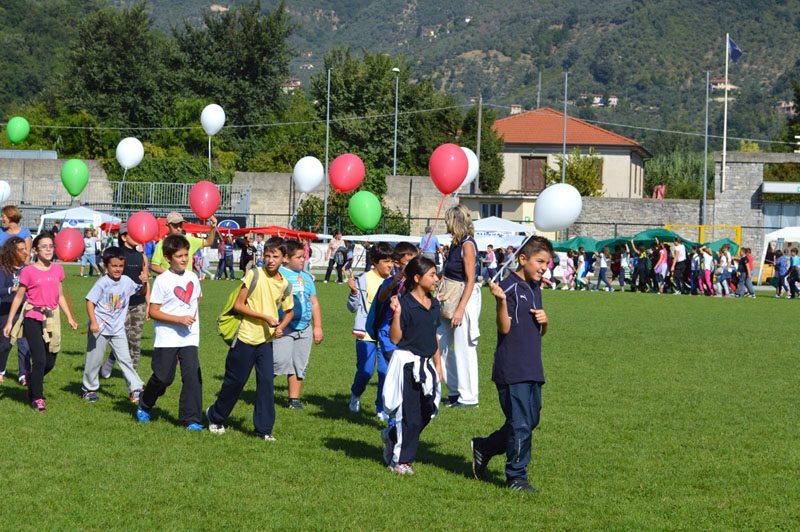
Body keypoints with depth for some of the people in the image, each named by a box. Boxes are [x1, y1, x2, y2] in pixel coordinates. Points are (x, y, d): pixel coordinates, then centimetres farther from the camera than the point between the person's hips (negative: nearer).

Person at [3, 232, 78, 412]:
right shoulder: (28, 272, -8)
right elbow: (18, 297, -2)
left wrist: (70, 317, 14)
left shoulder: (57, 270, 6)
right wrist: (9, 322, -4)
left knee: (50, 362, 9)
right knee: (40, 360, -8)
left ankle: (32, 380, 38)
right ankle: (37, 398, 6)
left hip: (52, 318, 5)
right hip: (33, 318, -5)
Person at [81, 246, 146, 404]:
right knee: (95, 358, 7)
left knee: (125, 358, -2)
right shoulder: (102, 283, -13)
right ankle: (89, 389, 22)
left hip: (118, 329, 3)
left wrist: (144, 283, -7)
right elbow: (90, 302, -14)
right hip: (100, 327, -3)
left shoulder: (126, 281, 1)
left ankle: (135, 388, -3)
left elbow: (141, 292, 16)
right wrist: (93, 322, -24)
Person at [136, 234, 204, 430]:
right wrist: (179, 319, -18)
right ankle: (144, 406, 32)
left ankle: (191, 419, -2)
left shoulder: (192, 277, 7)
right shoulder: (162, 281, -9)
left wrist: (194, 317, 6)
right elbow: (153, 312, -11)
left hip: (189, 338, 4)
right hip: (166, 338, -4)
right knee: (163, 377, 4)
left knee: (192, 375, -8)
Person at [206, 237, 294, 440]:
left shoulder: (285, 285, 2)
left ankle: (263, 429, 3)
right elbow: (238, 305, -13)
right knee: (235, 381, 7)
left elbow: (289, 312, 19)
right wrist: (264, 317, -19)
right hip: (245, 338, -3)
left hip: (266, 341, 3)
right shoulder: (254, 275, -12)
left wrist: (281, 327, -1)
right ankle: (215, 416, 28)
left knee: (266, 383, -5)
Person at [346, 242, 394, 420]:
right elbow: (353, 307, -3)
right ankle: (355, 395, 29)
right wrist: (354, 292, -19)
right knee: (365, 370, -3)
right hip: (367, 332, -3)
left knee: (385, 371, -5)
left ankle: (381, 407, 8)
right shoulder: (364, 280, -5)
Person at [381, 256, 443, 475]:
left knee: (426, 412, 7)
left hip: (426, 364, 7)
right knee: (410, 415, -3)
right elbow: (395, 339, -15)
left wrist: (438, 365, 18)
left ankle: (391, 435, 29)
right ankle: (400, 461, 10)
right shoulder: (405, 303, -13)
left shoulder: (434, 305, 10)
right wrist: (397, 314, -27)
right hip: (407, 363, -7)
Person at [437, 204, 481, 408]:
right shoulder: (456, 244, 12)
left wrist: (460, 309, -21)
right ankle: (454, 391, 20)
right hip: (449, 299, 9)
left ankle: (468, 397, 5)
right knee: (441, 344, 11)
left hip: (464, 299, -9)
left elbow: (470, 280, -17)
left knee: (464, 349, -3)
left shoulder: (467, 245, -14)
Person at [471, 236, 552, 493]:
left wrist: (544, 320, 1)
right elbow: (505, 327, -17)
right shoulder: (509, 286, -11)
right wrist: (502, 300, -32)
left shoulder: (535, 288, 16)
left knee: (531, 421, 14)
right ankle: (516, 477, 5)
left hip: (533, 369, 9)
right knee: (520, 424, -6)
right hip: (512, 369, -9)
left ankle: (483, 448, 29)